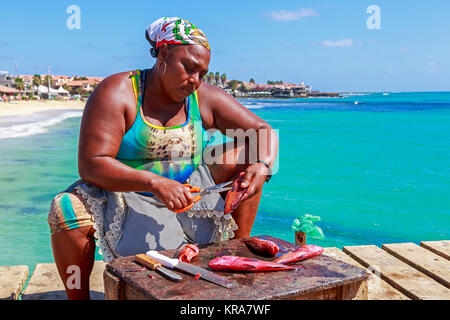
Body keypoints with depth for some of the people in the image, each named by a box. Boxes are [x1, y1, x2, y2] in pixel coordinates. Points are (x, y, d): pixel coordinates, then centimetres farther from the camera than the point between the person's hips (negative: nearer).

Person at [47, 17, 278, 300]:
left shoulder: (205, 98, -3)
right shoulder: (116, 93, -15)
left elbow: (264, 132, -3)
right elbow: (90, 165, -23)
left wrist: (261, 166, -27)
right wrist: (154, 183, -36)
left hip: (188, 189, 4)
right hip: (127, 194, -3)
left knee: (244, 158, -11)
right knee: (67, 211, -30)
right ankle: (78, 297, -5)